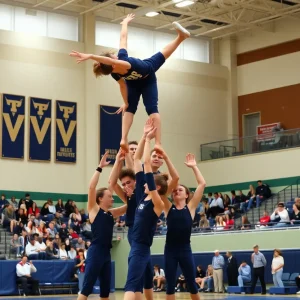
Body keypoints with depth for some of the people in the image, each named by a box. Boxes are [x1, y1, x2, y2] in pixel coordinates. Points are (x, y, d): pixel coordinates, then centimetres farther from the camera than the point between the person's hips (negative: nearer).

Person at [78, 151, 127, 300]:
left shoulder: (111, 213, 16)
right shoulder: (94, 209, -1)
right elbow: (91, 187, -13)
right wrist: (100, 167, -14)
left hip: (106, 252, 8)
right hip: (95, 251, -8)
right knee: (87, 288, -11)